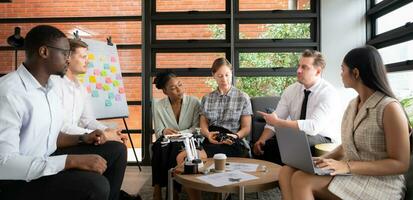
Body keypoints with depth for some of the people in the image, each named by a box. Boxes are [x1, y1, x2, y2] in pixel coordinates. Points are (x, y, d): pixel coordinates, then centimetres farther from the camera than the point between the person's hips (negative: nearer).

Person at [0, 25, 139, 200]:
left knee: (116, 150, 3)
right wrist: (73, 160, -30)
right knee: (95, 184, -29)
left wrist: (82, 139, -2)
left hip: (47, 159, 9)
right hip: (17, 181, -8)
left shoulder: (50, 87, 6)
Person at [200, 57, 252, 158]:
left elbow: (246, 128, 7)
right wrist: (208, 134, -13)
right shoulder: (206, 99, 17)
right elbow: (203, 124, 11)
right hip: (211, 142, 3)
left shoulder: (243, 98, 9)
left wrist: (236, 136, -16)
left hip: (233, 144, -3)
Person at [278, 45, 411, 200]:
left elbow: (400, 164, -16)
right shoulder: (353, 104, 10)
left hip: (379, 183, -7)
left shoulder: (390, 108, -15)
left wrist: (348, 166, -23)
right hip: (351, 175, 7)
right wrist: (325, 159, -3)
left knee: (302, 180, -26)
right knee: (287, 172, -13)